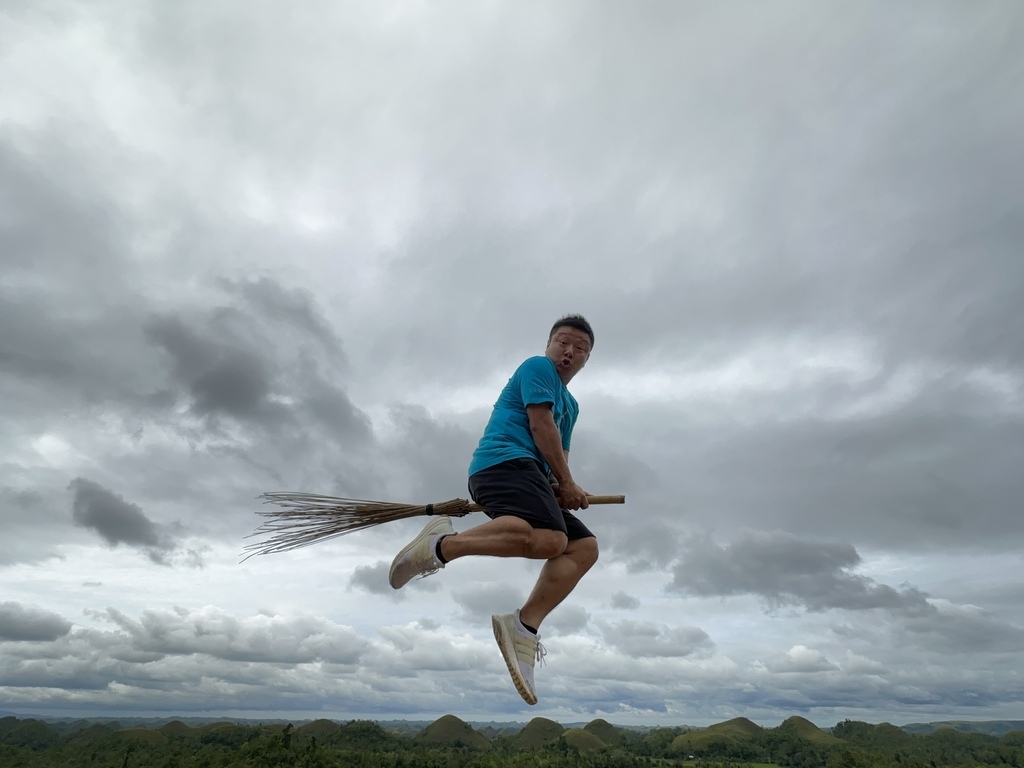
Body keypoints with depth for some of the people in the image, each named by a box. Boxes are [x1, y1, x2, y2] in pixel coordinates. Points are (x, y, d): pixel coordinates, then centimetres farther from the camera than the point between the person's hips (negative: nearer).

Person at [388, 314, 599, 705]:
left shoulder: (570, 404, 32)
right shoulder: (537, 367, 7)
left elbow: (559, 453, 29)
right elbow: (540, 424, -5)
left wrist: (561, 490, 6)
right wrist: (566, 483, -2)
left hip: (531, 477, 9)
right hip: (504, 461, -9)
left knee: (584, 547, -4)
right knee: (548, 539, -33)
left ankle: (524, 625, -13)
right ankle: (441, 545, -22)